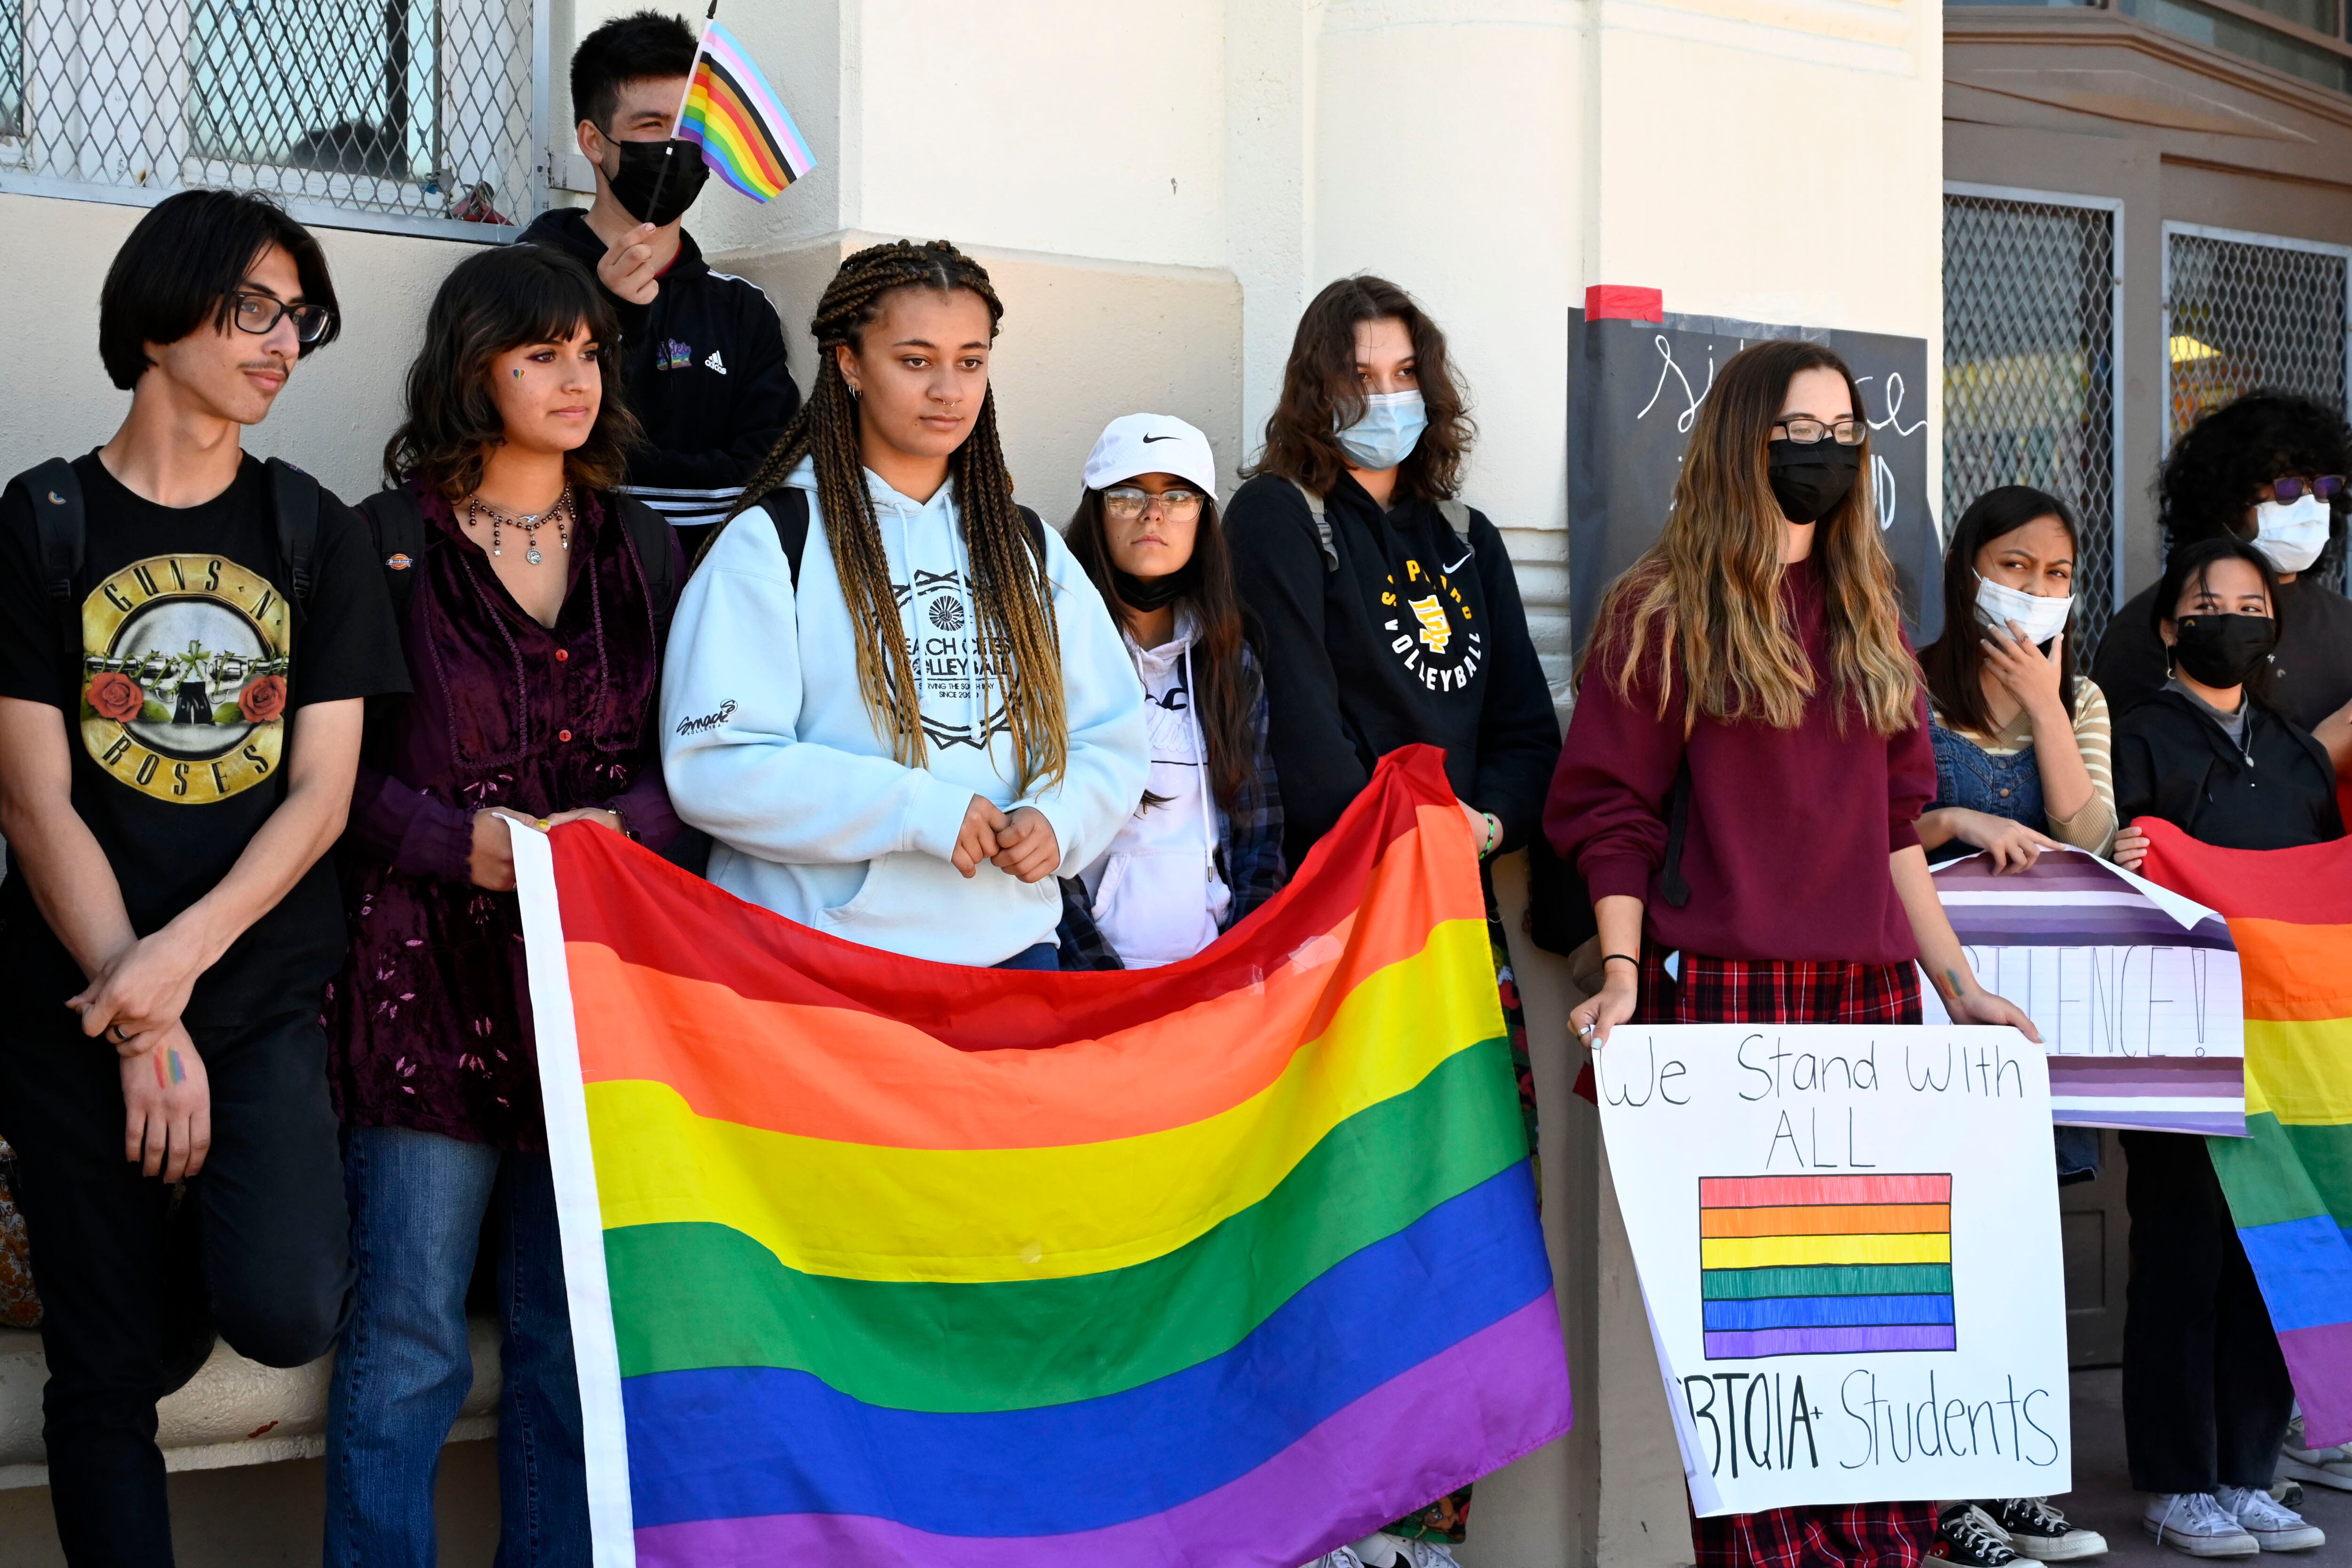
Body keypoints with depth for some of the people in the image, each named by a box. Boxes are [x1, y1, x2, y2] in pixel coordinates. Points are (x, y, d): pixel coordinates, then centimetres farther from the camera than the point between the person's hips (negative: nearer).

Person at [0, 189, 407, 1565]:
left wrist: (180, 962, -13)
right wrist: (142, 1030, -10)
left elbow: (321, 793, 1)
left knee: (286, 1313, -19)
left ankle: (227, 1233, 14)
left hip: (268, 995, 1)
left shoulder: (315, 533, 7)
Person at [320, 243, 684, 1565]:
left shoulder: (642, 550, 13)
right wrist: (459, 838, -14)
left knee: (573, 1332, 8)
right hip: (433, 971, -3)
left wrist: (621, 825, -7)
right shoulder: (385, 544, 0)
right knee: (409, 1341, -1)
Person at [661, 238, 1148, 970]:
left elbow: (1112, 736, 13)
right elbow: (713, 765, -14)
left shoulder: (1028, 548, 12)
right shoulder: (771, 540, -4)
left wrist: (1057, 816, -9)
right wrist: (917, 809, -18)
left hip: (1012, 944, 5)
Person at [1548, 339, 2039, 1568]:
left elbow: (1894, 822, 20)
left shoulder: (1868, 608, 18)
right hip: (1729, 1000, -5)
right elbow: (1615, 816, -2)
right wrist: (1622, 982, -13)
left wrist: (1957, 985, 15)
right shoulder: (1664, 610, 2)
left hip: (1872, 999, 5)